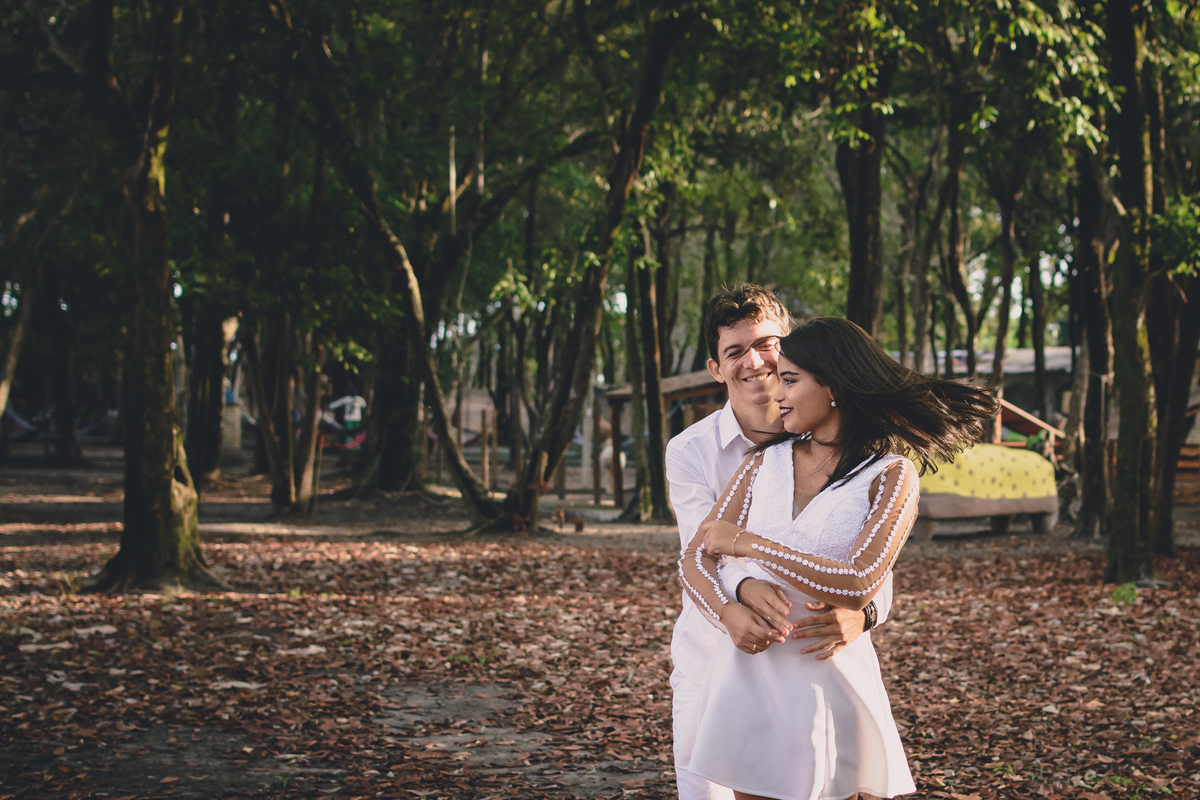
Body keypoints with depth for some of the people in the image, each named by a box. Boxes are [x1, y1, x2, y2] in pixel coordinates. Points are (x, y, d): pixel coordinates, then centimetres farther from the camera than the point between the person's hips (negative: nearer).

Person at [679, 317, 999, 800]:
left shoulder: (890, 475, -6)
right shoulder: (766, 462, 6)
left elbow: (858, 588, -19)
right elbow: (696, 559, 1)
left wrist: (748, 543, -16)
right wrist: (731, 615, -19)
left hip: (829, 675, -3)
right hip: (749, 670, 4)